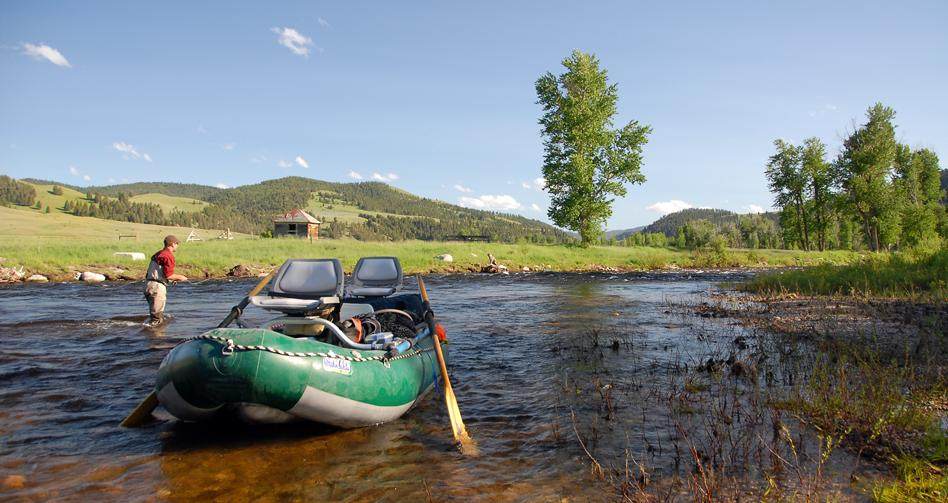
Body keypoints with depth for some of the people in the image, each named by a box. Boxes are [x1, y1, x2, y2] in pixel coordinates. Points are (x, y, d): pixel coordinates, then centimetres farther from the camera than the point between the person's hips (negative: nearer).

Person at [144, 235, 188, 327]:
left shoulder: (158, 254, 19)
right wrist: (179, 277, 1)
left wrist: (173, 278, 22)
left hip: (149, 285, 10)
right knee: (157, 319, -4)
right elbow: (169, 275, -17)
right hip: (157, 287, -10)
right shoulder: (168, 255, -12)